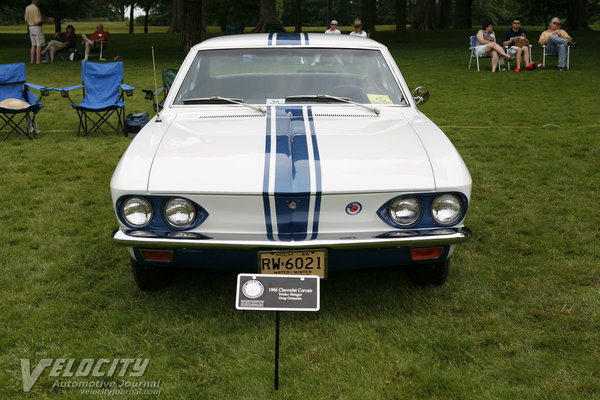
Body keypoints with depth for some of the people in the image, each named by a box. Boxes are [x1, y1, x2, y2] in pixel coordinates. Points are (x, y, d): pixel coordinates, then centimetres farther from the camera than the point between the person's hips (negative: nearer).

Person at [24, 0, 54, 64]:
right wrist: (47, 20, -17)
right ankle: (38, 61, -7)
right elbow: (38, 21, -23)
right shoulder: (36, 9, -18)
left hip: (31, 27, 8)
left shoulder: (27, 8, 8)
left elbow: (26, 20, 11)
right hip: (37, 27, -8)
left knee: (34, 45, 12)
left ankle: (32, 60, 8)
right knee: (39, 45, -4)